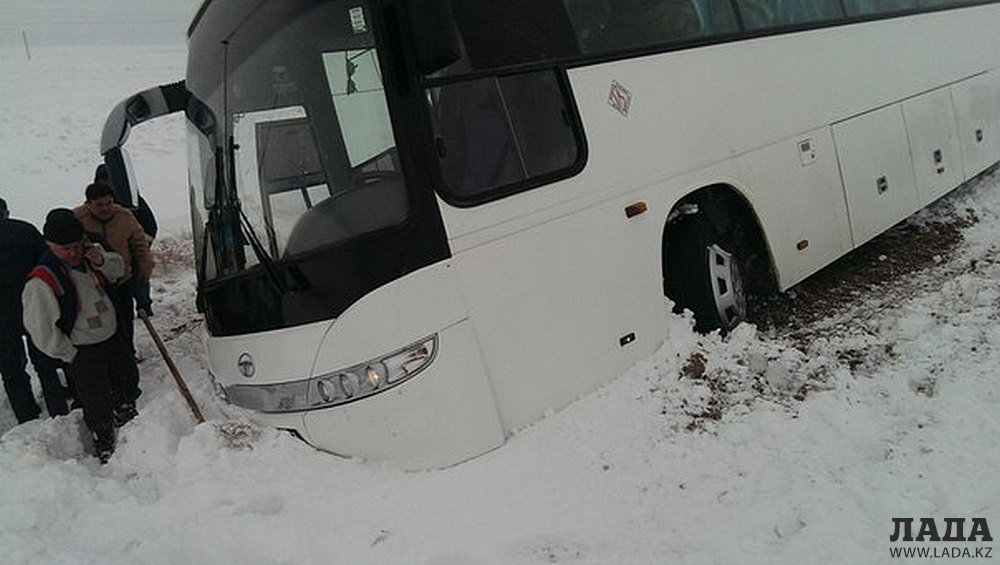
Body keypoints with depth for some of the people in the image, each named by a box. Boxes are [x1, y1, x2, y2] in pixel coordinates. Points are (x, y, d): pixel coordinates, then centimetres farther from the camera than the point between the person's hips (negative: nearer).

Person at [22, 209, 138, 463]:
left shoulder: (89, 254, -6)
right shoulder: (41, 282, -27)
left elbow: (118, 269, 10)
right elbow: (41, 328, -24)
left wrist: (102, 261, -13)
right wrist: (70, 356, -15)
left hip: (113, 338, 8)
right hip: (83, 353, -7)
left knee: (127, 388, 27)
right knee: (98, 406, 2)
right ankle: (106, 451, 26)